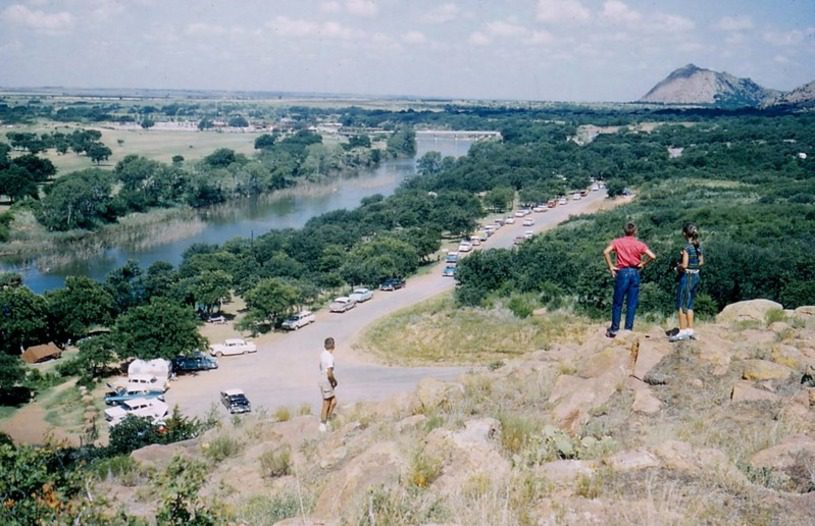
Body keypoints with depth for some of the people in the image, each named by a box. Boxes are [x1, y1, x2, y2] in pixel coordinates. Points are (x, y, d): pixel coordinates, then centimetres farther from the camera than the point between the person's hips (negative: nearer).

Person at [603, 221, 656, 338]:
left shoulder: (617, 242, 2)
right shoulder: (640, 244, 2)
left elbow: (606, 252, -14)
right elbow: (652, 256, -10)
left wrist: (610, 266, -7)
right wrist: (643, 264, 5)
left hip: (622, 272, -1)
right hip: (635, 273, 1)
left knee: (617, 303, 7)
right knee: (632, 303, 6)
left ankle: (614, 329, 8)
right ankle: (628, 329, 7)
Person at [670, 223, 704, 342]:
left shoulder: (687, 247, -17)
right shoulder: (698, 246, 6)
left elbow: (684, 265, -22)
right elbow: (701, 262, 16)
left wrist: (678, 266, -2)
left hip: (686, 277, -8)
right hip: (696, 276, 8)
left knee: (681, 305, 0)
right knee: (689, 305, 16)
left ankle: (683, 332, 0)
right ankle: (690, 330, 19)